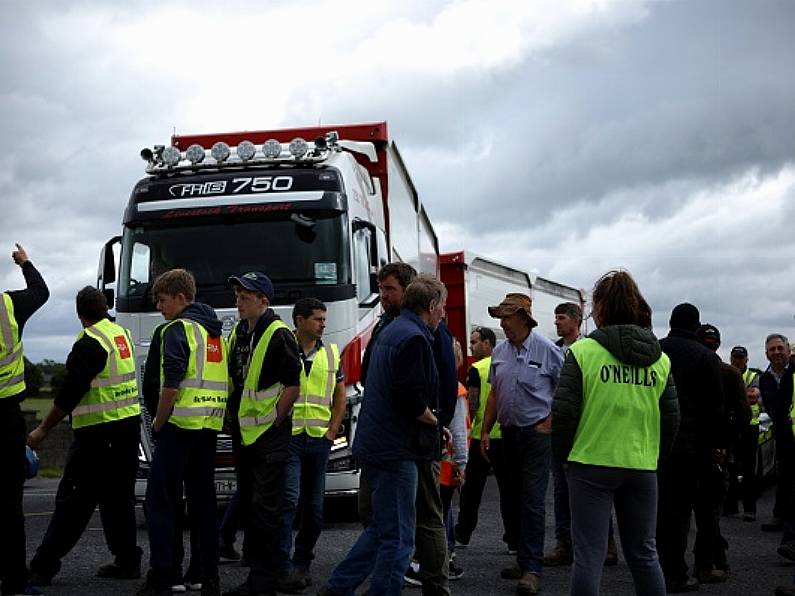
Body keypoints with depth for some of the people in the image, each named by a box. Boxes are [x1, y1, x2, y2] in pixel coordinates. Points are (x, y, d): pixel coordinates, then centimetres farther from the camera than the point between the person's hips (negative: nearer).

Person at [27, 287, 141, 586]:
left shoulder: (89, 343, -14)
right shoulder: (122, 333, 11)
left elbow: (70, 393, -17)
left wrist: (43, 430, -11)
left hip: (99, 433, -8)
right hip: (130, 424, 8)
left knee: (73, 500, -5)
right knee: (119, 497, 14)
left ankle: (43, 567, -2)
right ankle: (127, 561, 16)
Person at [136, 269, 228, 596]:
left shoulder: (177, 329, -9)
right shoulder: (215, 332, 17)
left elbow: (171, 385, -18)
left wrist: (157, 425, -8)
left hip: (181, 424, -8)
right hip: (210, 427, 8)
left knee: (160, 501, -2)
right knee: (203, 501, 11)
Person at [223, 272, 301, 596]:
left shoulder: (279, 335, -12)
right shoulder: (237, 334, 13)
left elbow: (293, 386, -15)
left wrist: (274, 423, -13)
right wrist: (232, 420, 14)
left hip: (269, 435, -8)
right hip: (243, 435, 9)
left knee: (265, 507, -6)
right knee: (248, 505, 14)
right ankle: (255, 566, 23)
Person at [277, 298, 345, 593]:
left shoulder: (331, 353, 12)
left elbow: (340, 396, 16)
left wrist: (332, 431, 5)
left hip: (319, 438, 5)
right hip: (287, 436, -5)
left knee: (314, 507, 8)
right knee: (288, 499, -16)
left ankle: (302, 564, 20)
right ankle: (284, 568, -16)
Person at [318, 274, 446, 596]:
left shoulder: (390, 331, 17)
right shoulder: (414, 339, -16)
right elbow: (412, 399, -24)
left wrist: (427, 417, 15)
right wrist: (434, 420, -5)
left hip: (375, 445, 10)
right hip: (395, 449, -10)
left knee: (382, 527, 19)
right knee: (397, 537, -3)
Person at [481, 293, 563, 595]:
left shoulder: (547, 350, -8)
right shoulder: (500, 352, 8)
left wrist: (549, 423, -12)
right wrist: (485, 431, 11)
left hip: (536, 432, -6)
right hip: (509, 432, 6)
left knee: (532, 500, -11)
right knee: (515, 499, 12)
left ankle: (532, 570, -11)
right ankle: (525, 559, 22)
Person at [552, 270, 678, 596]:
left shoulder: (583, 351, -7)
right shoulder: (660, 358, 6)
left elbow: (563, 411, -9)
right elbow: (671, 417, 8)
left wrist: (563, 455, 5)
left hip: (591, 463, -4)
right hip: (642, 468, 4)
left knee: (589, 555, 0)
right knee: (644, 554, 15)